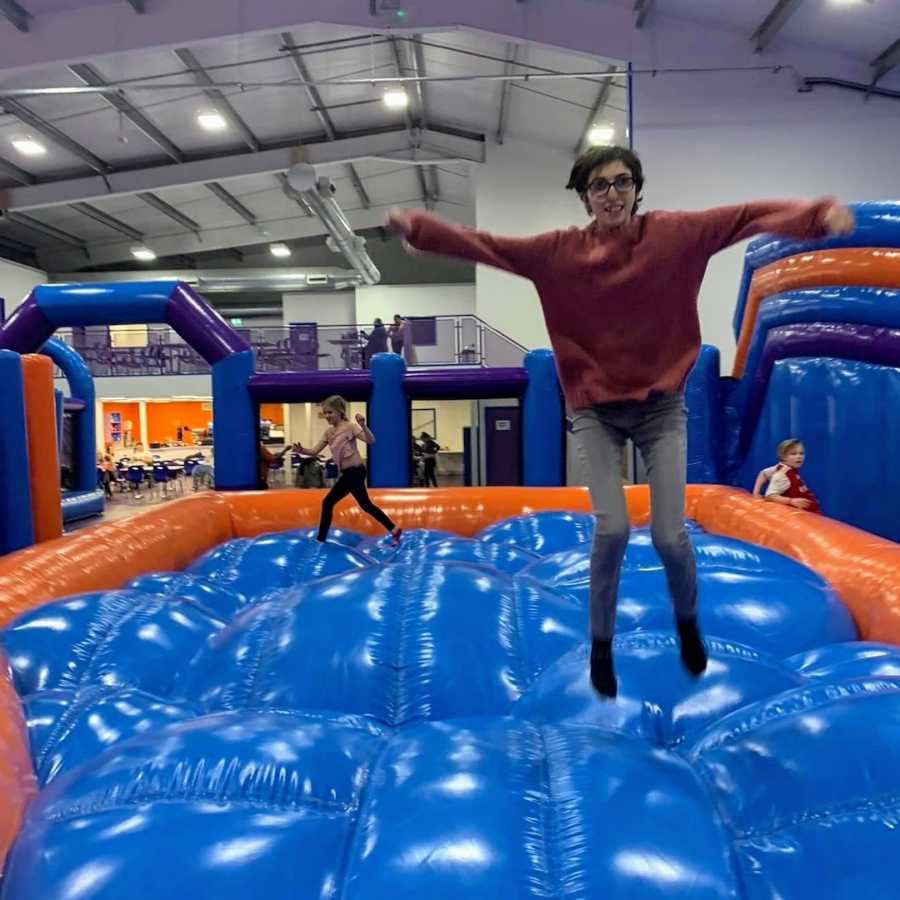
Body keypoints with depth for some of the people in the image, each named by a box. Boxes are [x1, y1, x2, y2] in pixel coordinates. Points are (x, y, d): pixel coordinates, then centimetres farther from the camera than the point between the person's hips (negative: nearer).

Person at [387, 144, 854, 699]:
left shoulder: (675, 234, -4)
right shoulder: (560, 250, -3)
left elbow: (746, 215, -13)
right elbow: (485, 244, -4)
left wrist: (820, 213, -28)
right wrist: (417, 226, -14)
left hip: (661, 406, 0)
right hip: (596, 410, 0)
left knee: (669, 534, -5)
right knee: (612, 529, -13)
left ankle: (688, 622, 30)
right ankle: (601, 644, 14)